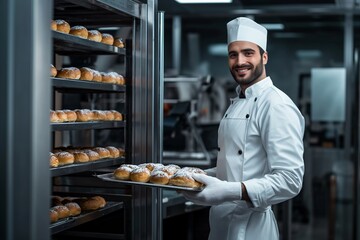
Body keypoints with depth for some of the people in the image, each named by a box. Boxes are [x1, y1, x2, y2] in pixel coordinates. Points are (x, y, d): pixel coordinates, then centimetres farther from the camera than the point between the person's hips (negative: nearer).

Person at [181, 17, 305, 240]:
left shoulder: (276, 105, -17)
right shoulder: (236, 103, 12)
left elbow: (290, 180, -25)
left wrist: (231, 192, -33)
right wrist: (199, 177, 7)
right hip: (221, 221, 8)